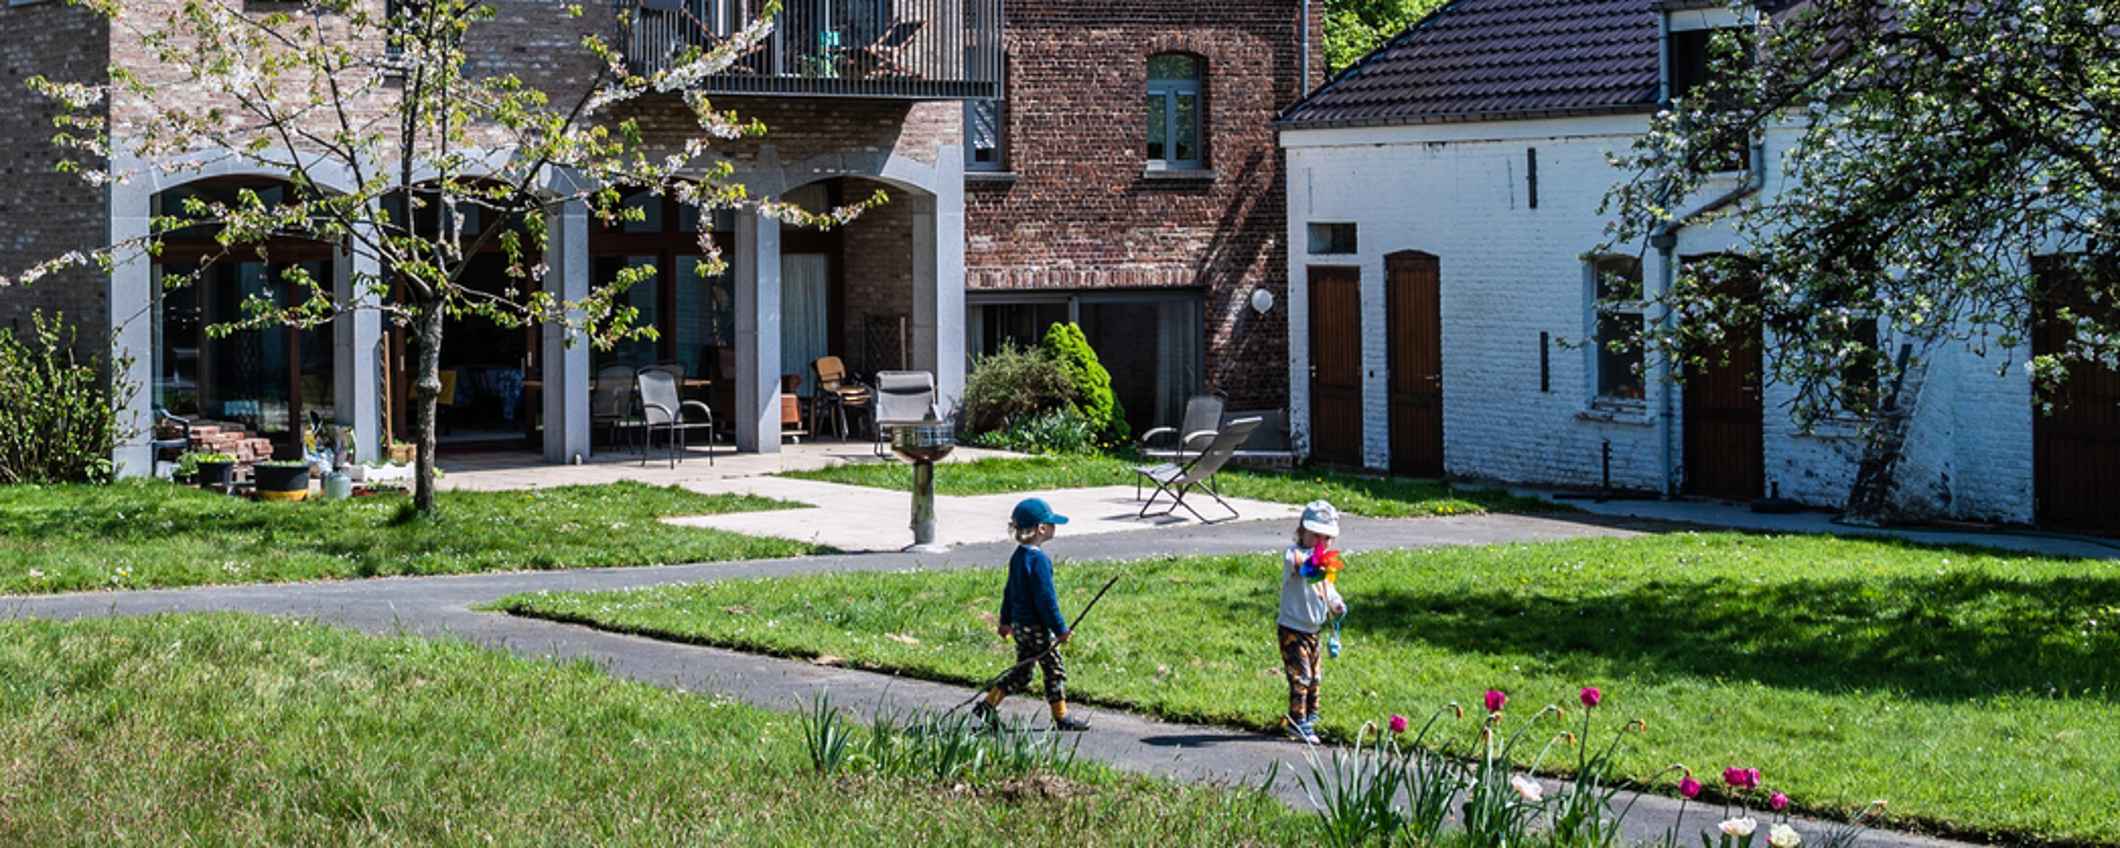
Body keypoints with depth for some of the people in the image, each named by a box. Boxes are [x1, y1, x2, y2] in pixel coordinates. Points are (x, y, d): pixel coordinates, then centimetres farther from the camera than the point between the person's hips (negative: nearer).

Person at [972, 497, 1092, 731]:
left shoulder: (1018, 556, 8)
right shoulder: (1038, 560, -21)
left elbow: (1009, 591, 17)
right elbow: (1045, 598, -21)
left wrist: (1006, 620, 25)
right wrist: (1060, 629, -15)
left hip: (1020, 624, 9)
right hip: (1036, 627, -9)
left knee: (1021, 673, 16)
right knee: (1054, 670, 4)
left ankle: (988, 705, 13)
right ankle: (1062, 717, 11)